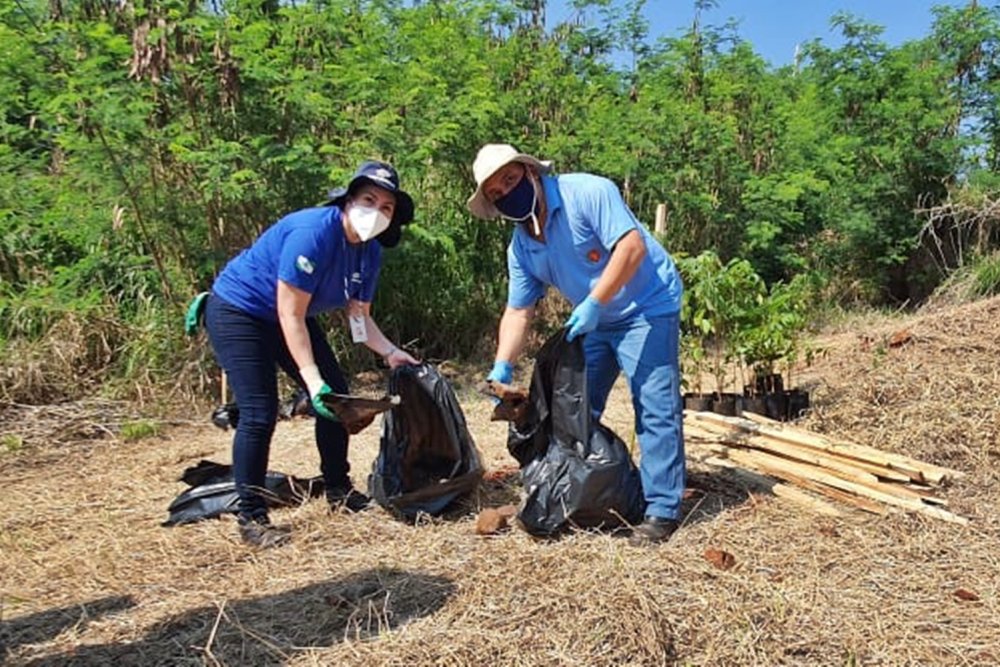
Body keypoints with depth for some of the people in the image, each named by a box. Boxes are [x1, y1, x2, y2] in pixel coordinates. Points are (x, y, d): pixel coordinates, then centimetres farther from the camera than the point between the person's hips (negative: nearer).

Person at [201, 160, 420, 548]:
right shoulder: (314, 232, -31)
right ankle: (250, 517, -1)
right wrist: (313, 381, -32)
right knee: (259, 414, -15)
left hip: (291, 318, 9)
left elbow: (358, 315, 0)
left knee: (336, 398, 6)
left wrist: (390, 351, -16)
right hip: (237, 310, -8)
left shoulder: (370, 251, -5)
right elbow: (290, 314, -30)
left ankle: (338, 491, 22)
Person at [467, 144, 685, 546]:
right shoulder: (521, 247, 1)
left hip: (647, 306, -7)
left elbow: (632, 246, -28)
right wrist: (502, 368, -13)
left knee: (655, 408, -9)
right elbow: (518, 312, 1)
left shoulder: (586, 192, -20)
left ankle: (662, 510, -1)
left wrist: (593, 304, -30)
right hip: (594, 321, 8)